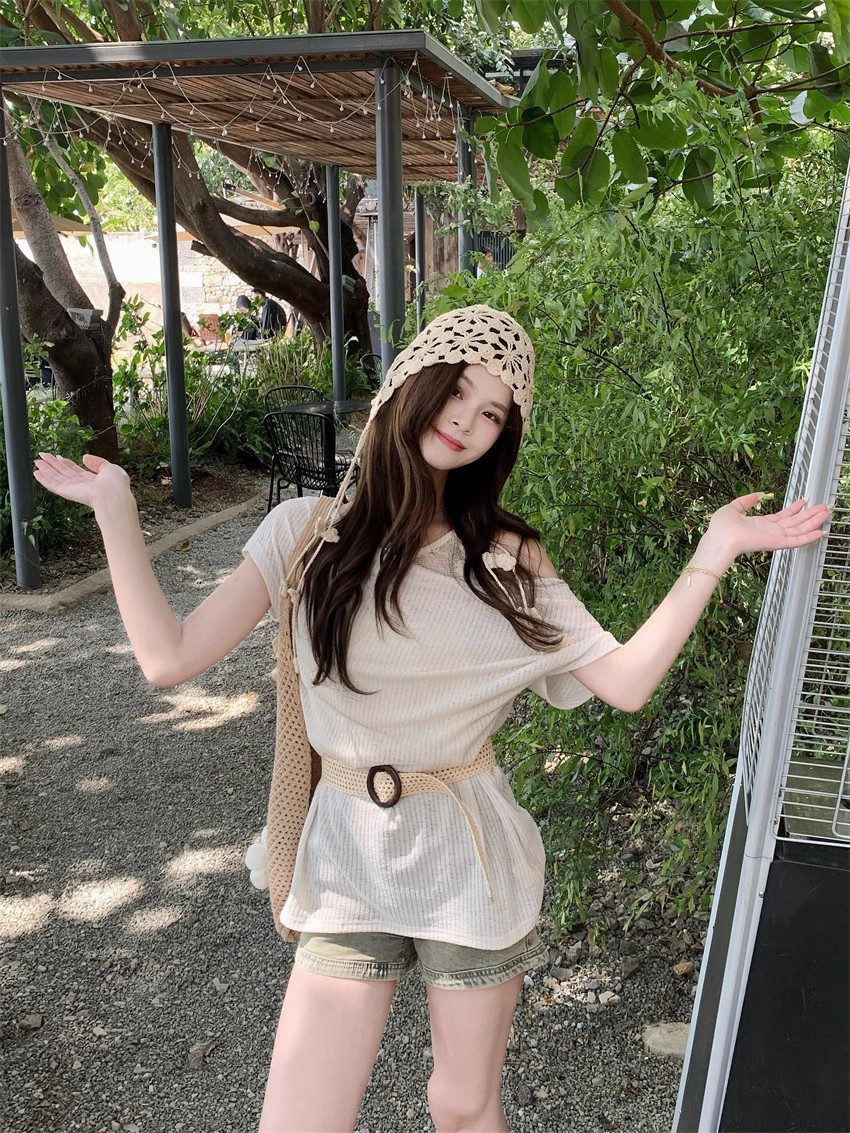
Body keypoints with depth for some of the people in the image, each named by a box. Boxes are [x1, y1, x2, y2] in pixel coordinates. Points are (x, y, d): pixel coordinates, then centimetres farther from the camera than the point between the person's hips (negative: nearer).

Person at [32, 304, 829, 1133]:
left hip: (469, 859, 0)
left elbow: (626, 682, -10)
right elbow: (169, 658, -11)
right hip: (347, 860, 0)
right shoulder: (308, 532, -5)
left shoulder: (507, 560, -4)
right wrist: (115, 509, -11)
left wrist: (712, 554, -13)